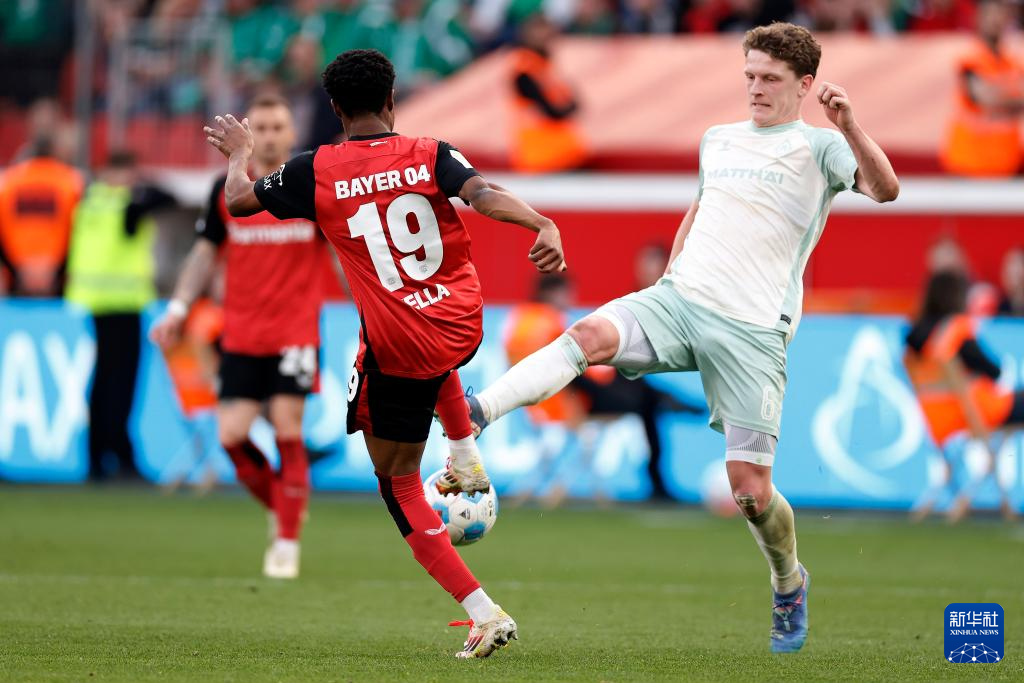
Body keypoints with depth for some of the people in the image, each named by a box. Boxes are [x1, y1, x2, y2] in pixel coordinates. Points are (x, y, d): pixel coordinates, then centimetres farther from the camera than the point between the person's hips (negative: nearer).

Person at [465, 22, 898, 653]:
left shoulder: (818, 149, 2)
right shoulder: (718, 141, 20)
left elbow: (885, 189, -17)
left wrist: (851, 128, -33)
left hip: (753, 330, -4)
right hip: (679, 298, 4)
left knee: (751, 488, -4)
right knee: (594, 334, -28)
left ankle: (789, 585, 25)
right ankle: (471, 416, -43)